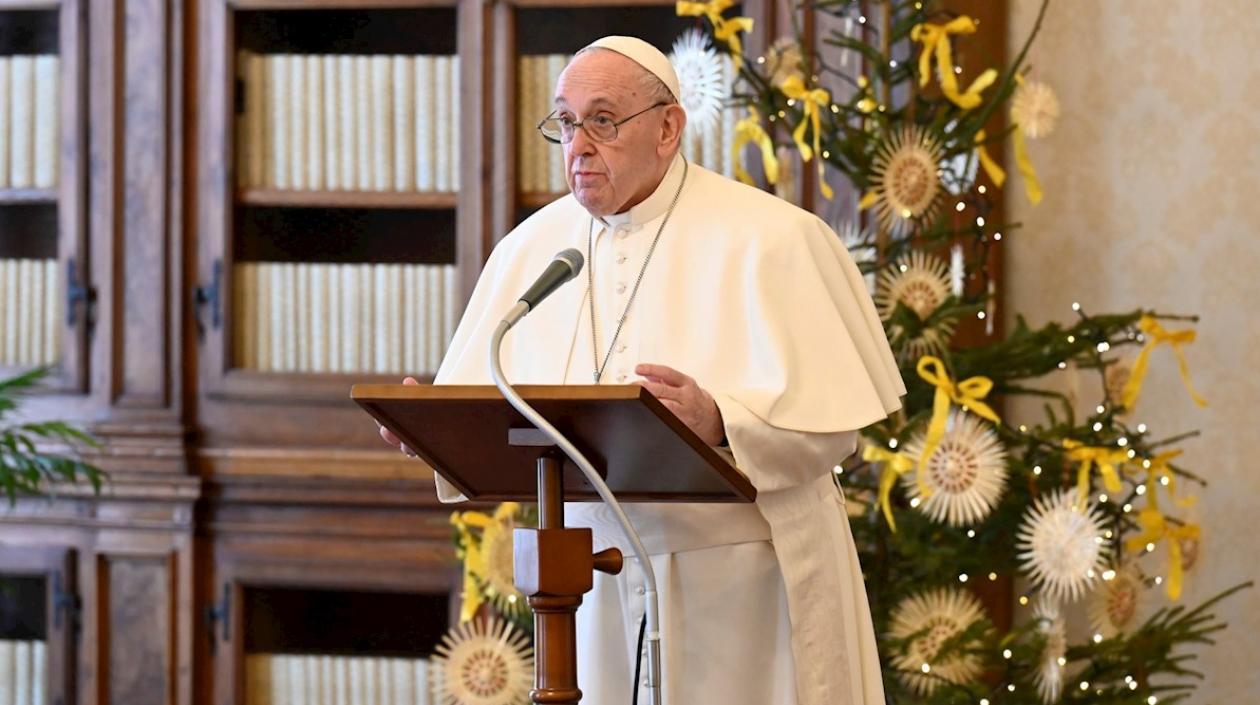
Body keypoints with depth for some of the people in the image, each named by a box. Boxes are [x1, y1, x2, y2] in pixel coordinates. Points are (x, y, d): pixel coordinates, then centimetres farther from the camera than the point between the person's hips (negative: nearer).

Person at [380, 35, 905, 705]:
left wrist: (719, 423, -32)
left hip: (743, 581, -4)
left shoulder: (769, 241, -9)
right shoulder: (532, 248, 8)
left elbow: (828, 420, -14)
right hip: (603, 589, 4)